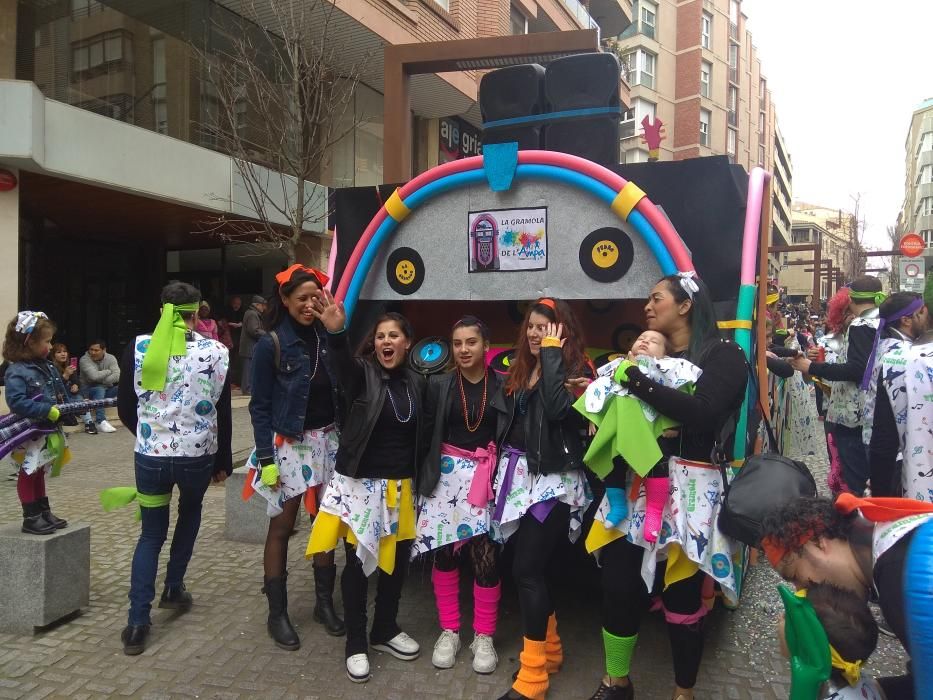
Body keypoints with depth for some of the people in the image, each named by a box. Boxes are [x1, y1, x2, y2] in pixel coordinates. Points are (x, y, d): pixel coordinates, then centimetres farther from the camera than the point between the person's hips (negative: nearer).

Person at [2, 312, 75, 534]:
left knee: (39, 473, 19)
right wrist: (47, 410, -31)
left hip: (47, 432, 8)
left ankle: (44, 512, 30)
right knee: (28, 474, 6)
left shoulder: (48, 367, 5)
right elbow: (16, 402, -29)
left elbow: (62, 393, 13)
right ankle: (31, 518, 15)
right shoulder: (16, 371, -20)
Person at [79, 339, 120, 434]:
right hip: (89, 390, -4)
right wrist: (109, 371, -13)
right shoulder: (84, 360, -13)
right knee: (100, 390, -36)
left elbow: (117, 376, -17)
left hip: (106, 389, 4)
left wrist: (102, 380, -24)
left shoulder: (111, 358, -2)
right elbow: (94, 376, -27)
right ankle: (101, 422, -39)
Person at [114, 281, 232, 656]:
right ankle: (174, 587, 31)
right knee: (190, 511, 29)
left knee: (151, 533, 15)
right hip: (198, 455, -1)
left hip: (150, 456, 1)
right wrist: (224, 462, 10)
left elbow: (125, 408, 5)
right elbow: (223, 414, -2)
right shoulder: (216, 352, -7)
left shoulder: (138, 347, -3)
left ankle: (137, 623, 8)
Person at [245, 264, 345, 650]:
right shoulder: (271, 344, -10)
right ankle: (277, 613, 18)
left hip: (327, 440, 4)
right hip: (289, 444, -4)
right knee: (281, 527, 4)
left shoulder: (326, 337, 3)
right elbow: (260, 407, -8)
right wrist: (266, 459, -12)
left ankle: (324, 602, 26)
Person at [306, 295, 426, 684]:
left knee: (397, 559, 13)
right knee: (358, 561, 4)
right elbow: (343, 364, -33)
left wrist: (419, 481, 11)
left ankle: (385, 631, 34)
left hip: (400, 486, 5)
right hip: (360, 483, -4)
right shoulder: (363, 373, -8)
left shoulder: (416, 382, 6)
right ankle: (356, 643, 21)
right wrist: (335, 332, -53)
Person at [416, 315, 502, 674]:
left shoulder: (501, 385, 1)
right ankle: (449, 631, 22)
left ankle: (484, 636, 15)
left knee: (485, 555, -3)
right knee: (444, 552, 4)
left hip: (486, 478, -1)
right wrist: (425, 476, -3)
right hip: (446, 474, 1)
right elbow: (427, 432, 2)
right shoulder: (439, 384, 3)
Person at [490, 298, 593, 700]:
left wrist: (551, 351, -19)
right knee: (533, 567, 12)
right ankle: (549, 649, 30)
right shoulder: (520, 369, 13)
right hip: (520, 477, 7)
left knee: (527, 570, -9)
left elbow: (558, 407, -27)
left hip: (552, 480, -7)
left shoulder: (575, 368, -6)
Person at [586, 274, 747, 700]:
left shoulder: (722, 355, -2)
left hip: (688, 490, -4)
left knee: (682, 596, 6)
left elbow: (702, 412, -19)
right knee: (617, 584, 5)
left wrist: (641, 382, -19)